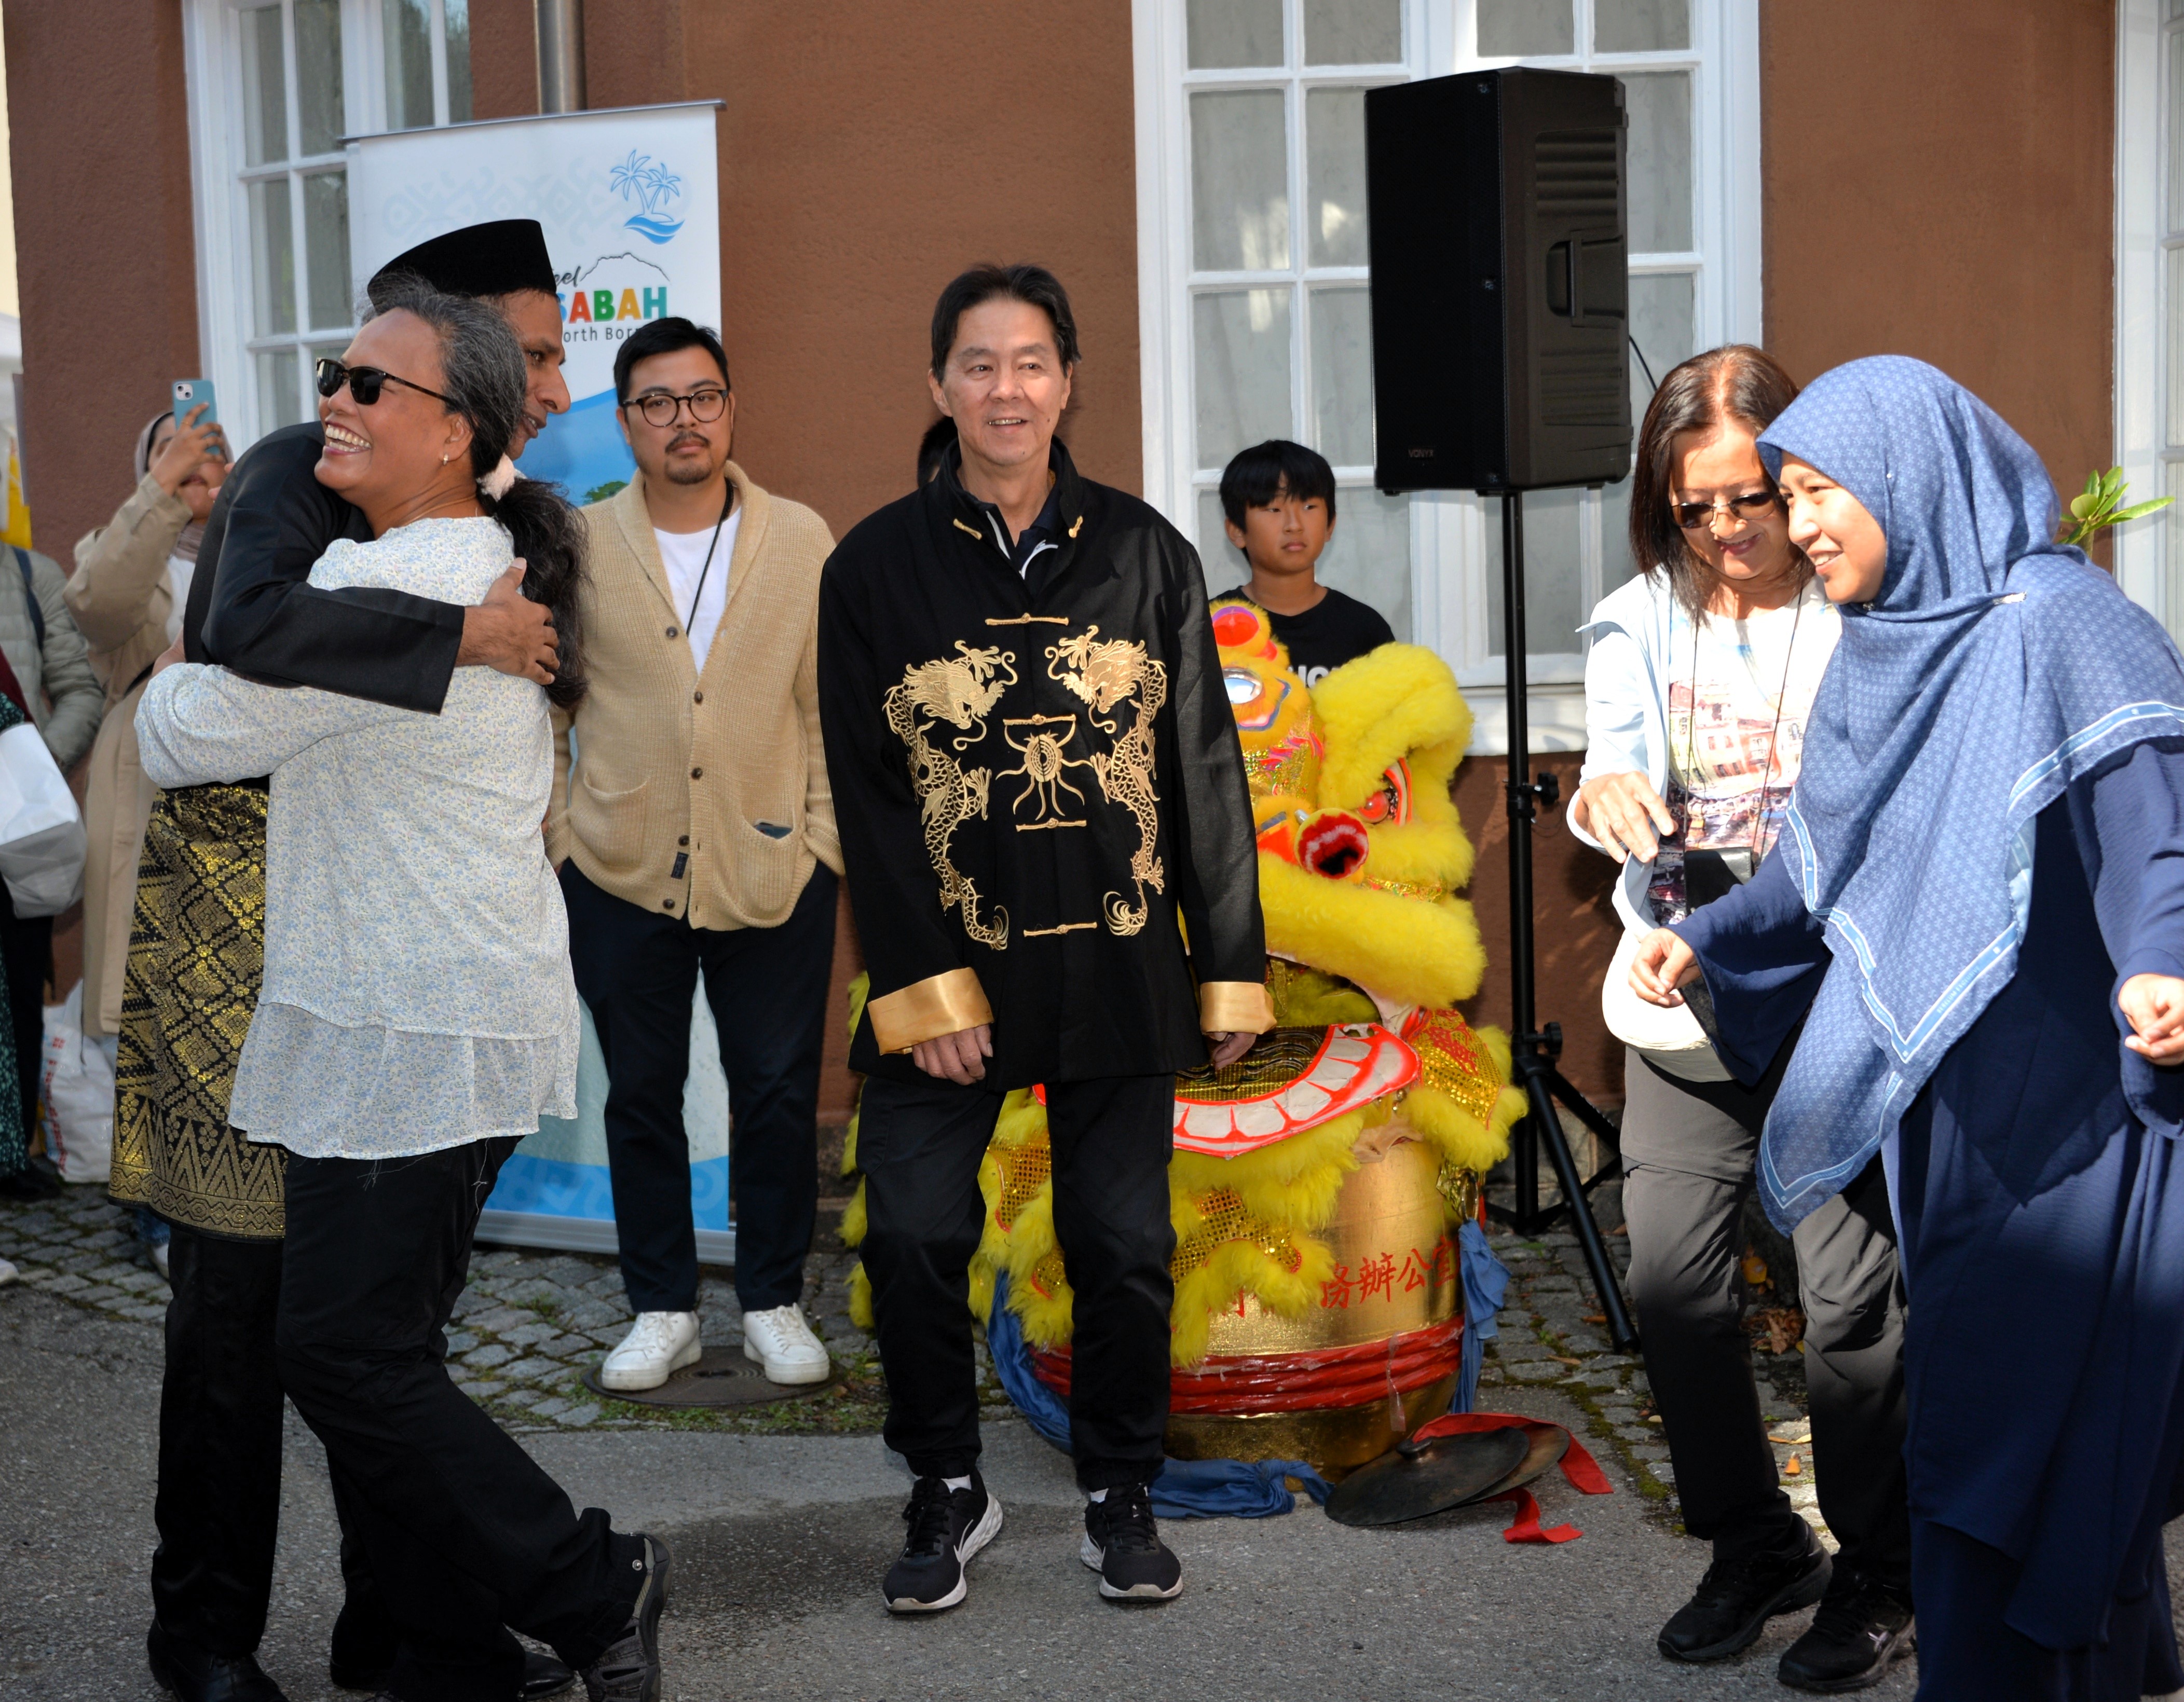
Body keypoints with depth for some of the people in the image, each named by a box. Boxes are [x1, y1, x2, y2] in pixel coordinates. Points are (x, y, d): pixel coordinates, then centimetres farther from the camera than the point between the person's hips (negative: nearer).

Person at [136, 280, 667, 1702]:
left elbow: (184, 739, -10)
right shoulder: (489, 565, 14)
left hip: (410, 1038, -10)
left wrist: (171, 682, 10)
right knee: (380, 1348, 12)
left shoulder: (390, 584, -19)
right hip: (435, 1018, 10)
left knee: (344, 1353, -6)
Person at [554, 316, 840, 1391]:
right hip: (621, 874, 0)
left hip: (771, 868, 0)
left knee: (777, 1092, 6)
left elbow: (830, 702, 5)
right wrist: (553, 844, 2)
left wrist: (824, 838, -1)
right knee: (640, 1095, 9)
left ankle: (774, 1303, 22)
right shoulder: (577, 547, 1)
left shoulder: (802, 541, 3)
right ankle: (662, 1309, 23)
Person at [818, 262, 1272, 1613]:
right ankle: (949, 1491, 16)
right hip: (947, 962, -1)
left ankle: (1121, 1496, 22)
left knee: (1125, 1244, 5)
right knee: (915, 1235, -4)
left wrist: (1233, 969, 3)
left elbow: (1206, 770, 6)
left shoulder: (1143, 553, 4)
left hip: (1117, 969, 1)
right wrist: (926, 981, -9)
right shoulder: (876, 567, 1)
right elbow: (869, 792, -2)